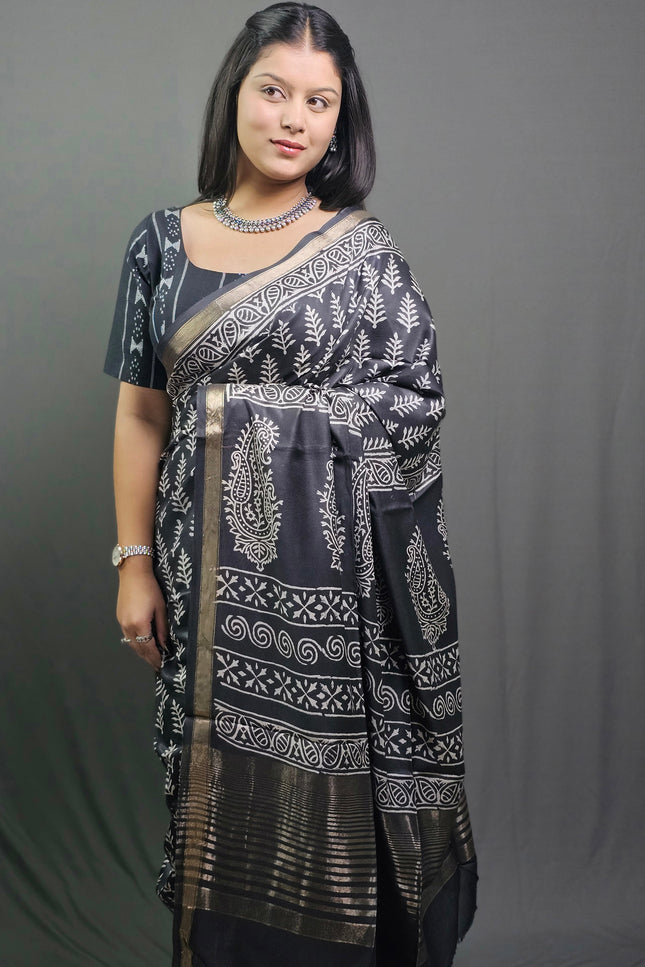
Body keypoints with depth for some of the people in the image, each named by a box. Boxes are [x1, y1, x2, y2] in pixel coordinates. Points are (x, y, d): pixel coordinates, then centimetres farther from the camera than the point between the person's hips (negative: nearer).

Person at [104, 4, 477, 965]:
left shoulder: (364, 247, 1)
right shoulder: (164, 241, 7)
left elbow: (415, 403, -5)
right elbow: (141, 414, 6)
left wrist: (250, 406, -7)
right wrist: (135, 562, 1)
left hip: (337, 565, -2)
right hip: (215, 562, 2)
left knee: (333, 769, 5)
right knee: (228, 776, 10)